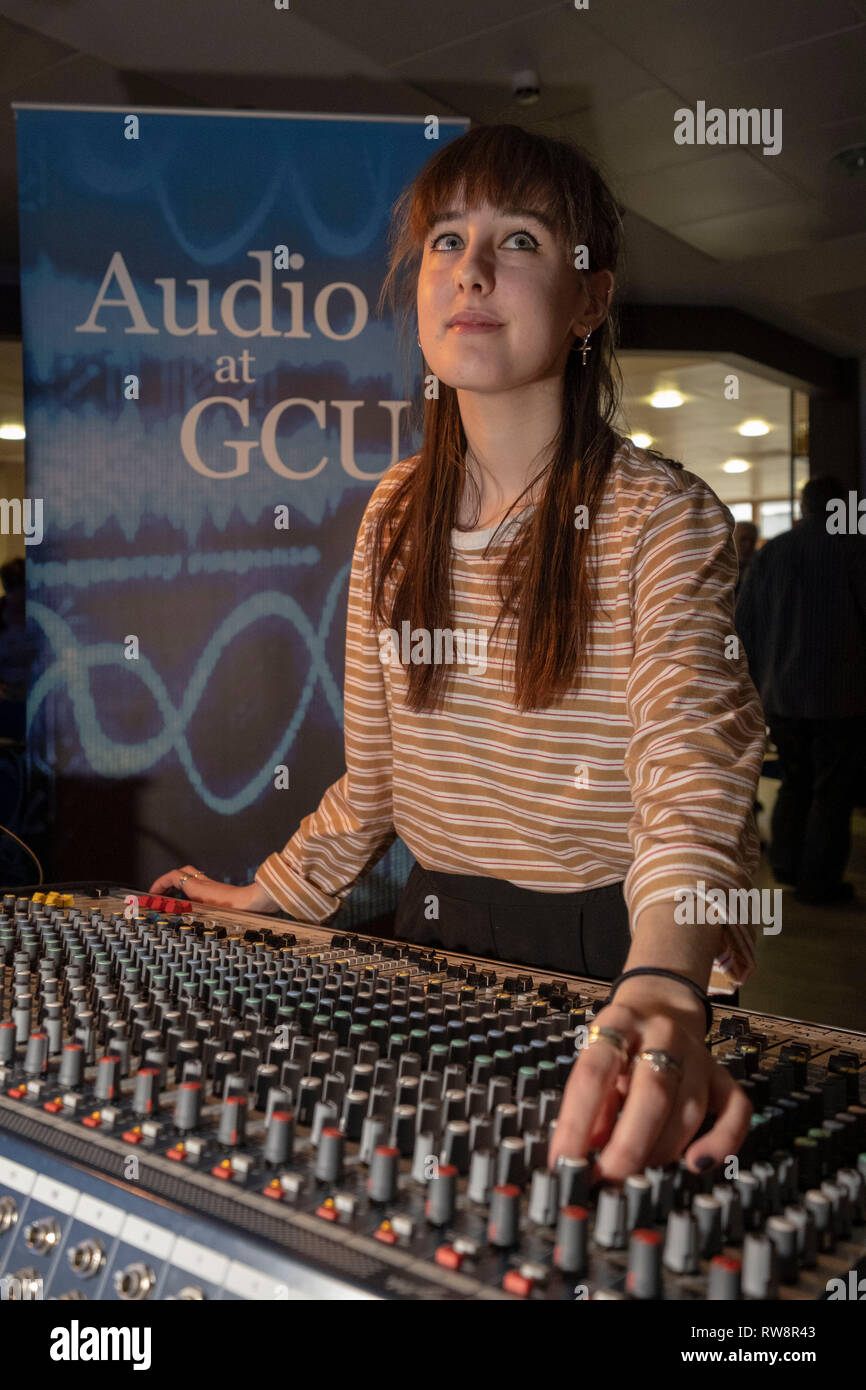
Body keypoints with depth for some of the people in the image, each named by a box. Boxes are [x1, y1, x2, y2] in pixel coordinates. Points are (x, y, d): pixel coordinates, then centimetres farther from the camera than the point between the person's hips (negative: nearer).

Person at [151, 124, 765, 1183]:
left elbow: (695, 768, -26)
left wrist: (662, 988, -43)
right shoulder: (398, 511, 5)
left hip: (606, 955, -4)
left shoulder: (663, 518, -11)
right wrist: (263, 899, 16)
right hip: (433, 938, 5)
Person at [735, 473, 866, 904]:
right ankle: (819, 880, 10)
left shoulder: (767, 554, 5)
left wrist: (757, 683, 18)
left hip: (780, 694, 4)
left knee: (794, 782, 19)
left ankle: (785, 863, 19)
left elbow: (743, 627, 10)